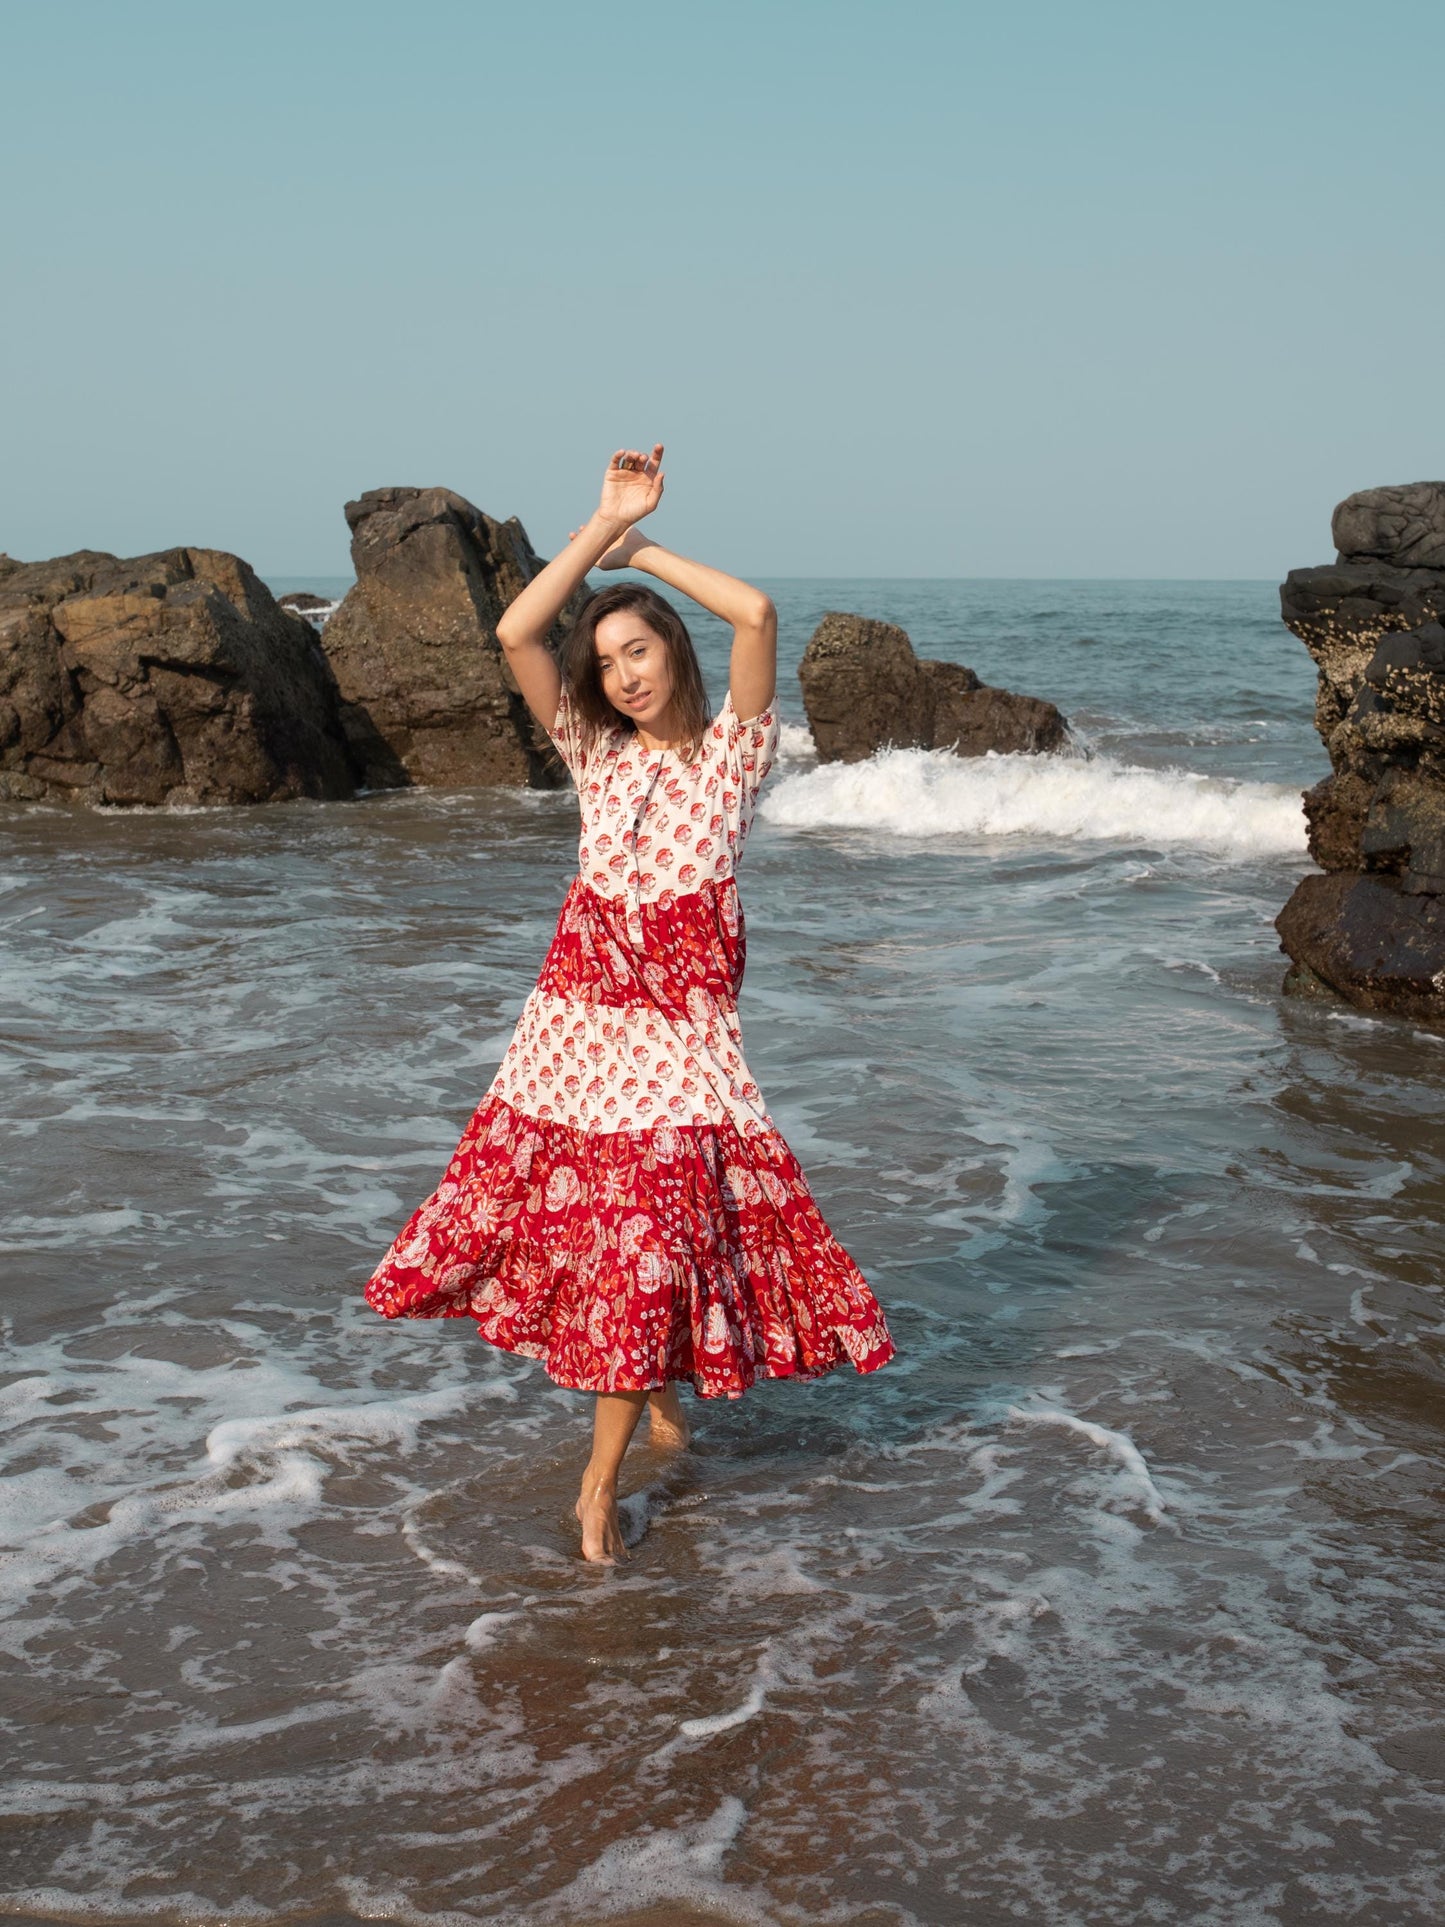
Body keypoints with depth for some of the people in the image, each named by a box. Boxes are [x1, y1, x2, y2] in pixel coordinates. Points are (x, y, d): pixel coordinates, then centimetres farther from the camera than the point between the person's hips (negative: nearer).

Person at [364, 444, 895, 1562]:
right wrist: (605, 521, -4)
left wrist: (645, 550, -3)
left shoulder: (731, 750, 1)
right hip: (579, 1014, 4)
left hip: (677, 1026, -4)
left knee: (649, 1235, -5)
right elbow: (517, 634, -3)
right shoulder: (597, 753, 10)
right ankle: (657, 1389, 36)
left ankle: (601, 1480, 7)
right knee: (581, 1210, 9)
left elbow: (759, 615, -15)